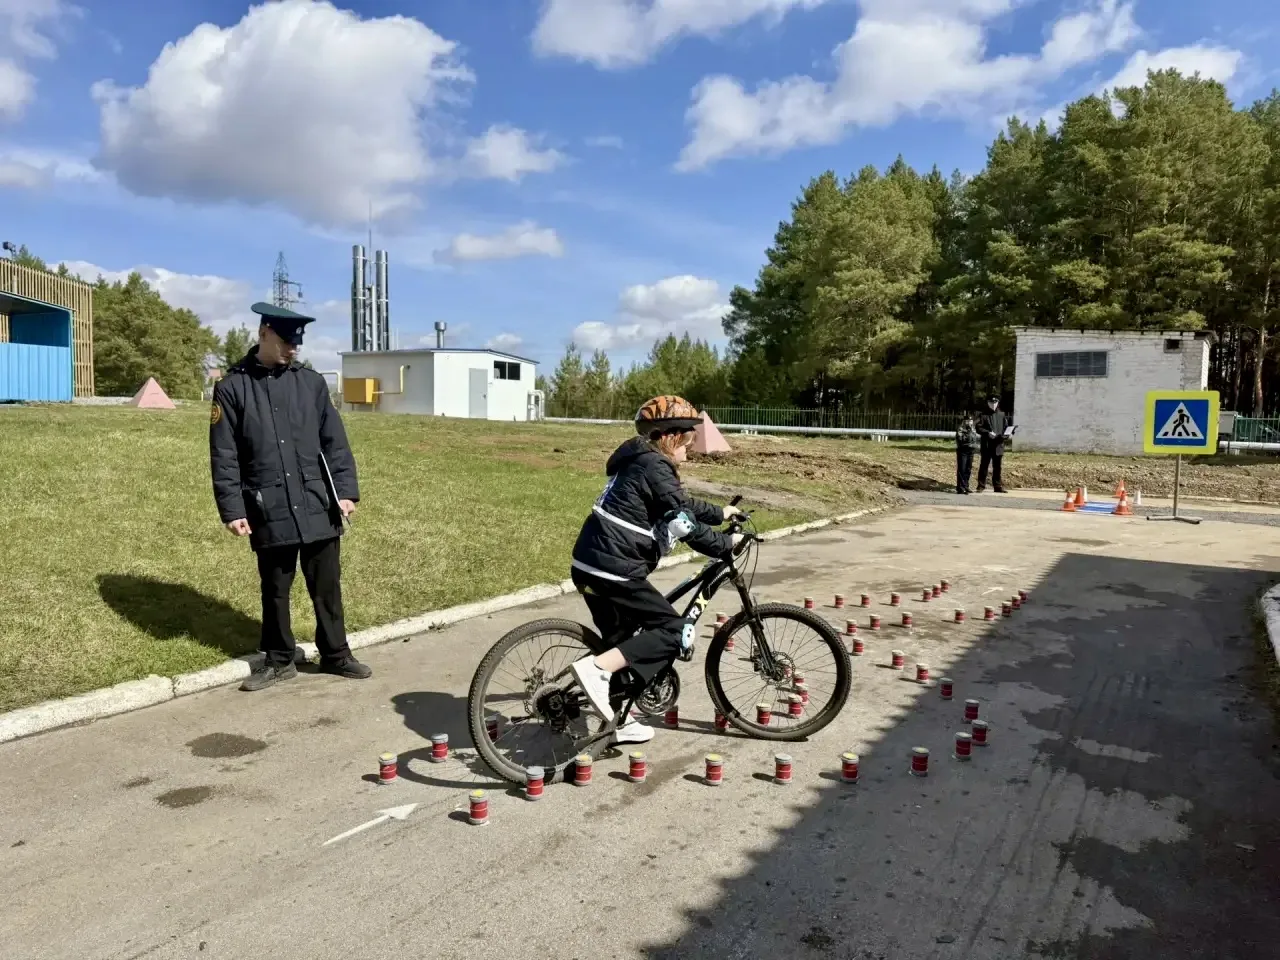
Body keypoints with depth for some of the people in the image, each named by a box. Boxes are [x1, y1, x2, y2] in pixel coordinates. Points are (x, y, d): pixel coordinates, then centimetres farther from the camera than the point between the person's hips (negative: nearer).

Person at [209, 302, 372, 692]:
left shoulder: (312, 382, 6)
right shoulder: (232, 388, 0)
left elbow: (335, 442, 6)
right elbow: (224, 456, -1)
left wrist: (346, 490, -2)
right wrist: (232, 509, -6)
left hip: (318, 507, 2)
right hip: (270, 511, -1)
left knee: (327, 586, 9)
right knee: (274, 590, 11)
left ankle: (336, 655, 24)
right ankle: (279, 660, 27)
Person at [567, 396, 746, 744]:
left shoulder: (638, 461, 19)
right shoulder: (655, 468, -12)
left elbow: (682, 504, 29)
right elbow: (685, 525, -12)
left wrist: (721, 513, 36)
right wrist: (725, 543, 2)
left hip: (590, 564, 10)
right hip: (613, 570, -10)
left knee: (622, 640, 21)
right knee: (675, 630, -2)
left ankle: (618, 721, 28)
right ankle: (596, 669, -14)